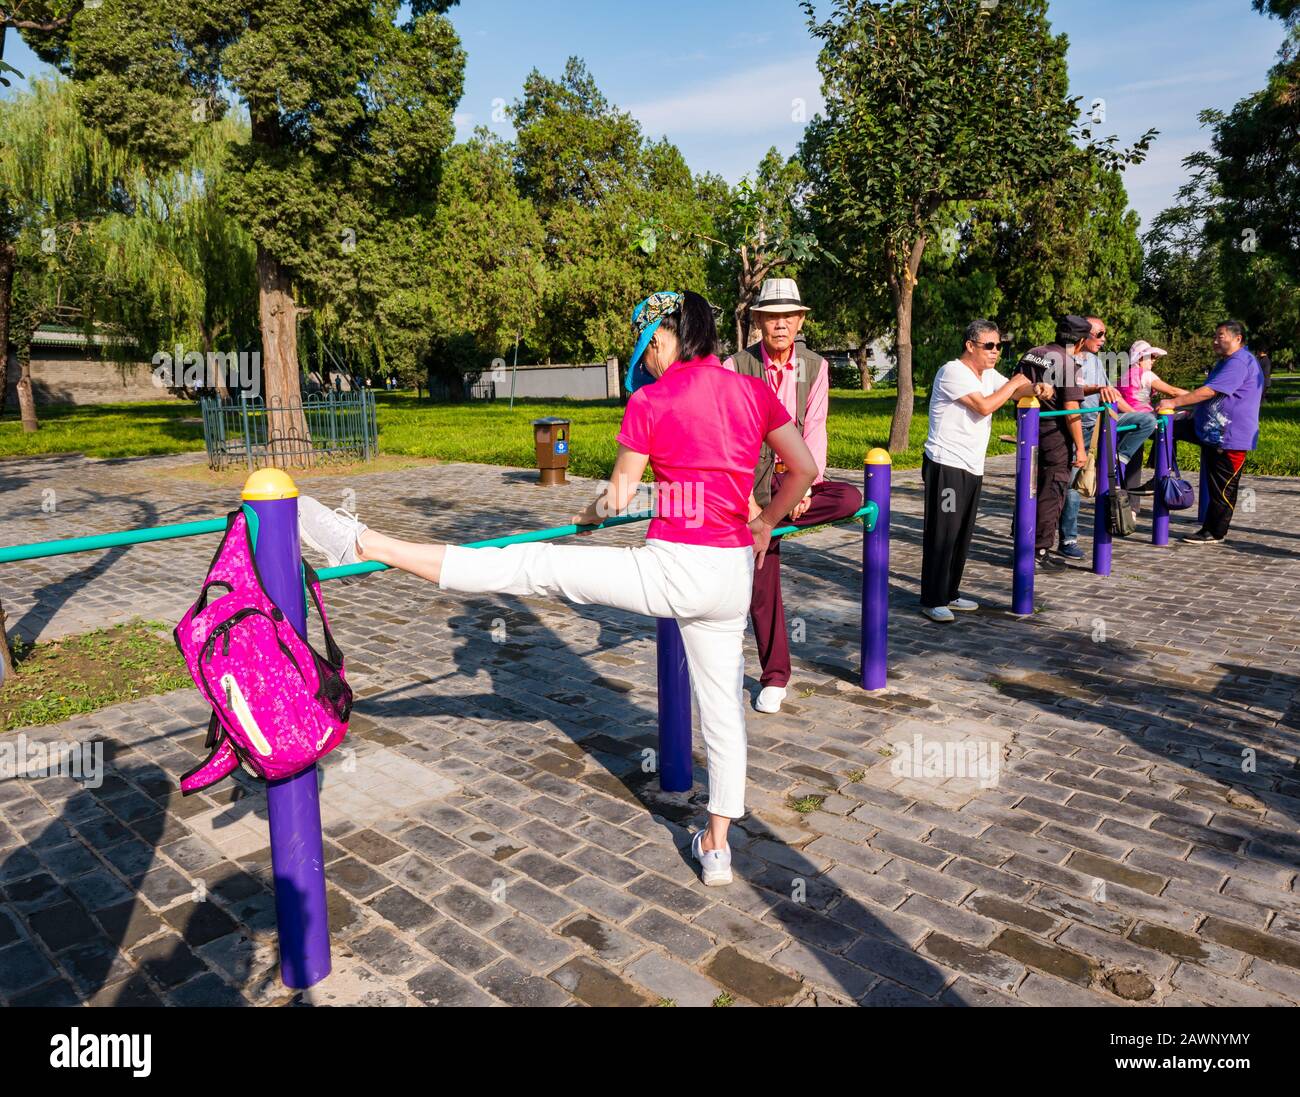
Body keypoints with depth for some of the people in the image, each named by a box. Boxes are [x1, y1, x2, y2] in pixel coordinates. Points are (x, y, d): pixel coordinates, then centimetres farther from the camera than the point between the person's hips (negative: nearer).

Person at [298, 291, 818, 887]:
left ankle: (367, 546, -4)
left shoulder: (649, 401, -6)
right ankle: (717, 845, 32)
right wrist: (765, 523, 27)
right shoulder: (754, 390, 7)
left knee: (531, 564, -3)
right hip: (733, 576, 6)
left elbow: (618, 497, 0)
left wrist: (588, 514, 22)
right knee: (723, 705, 16)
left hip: (674, 570, -6)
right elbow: (805, 469, 11)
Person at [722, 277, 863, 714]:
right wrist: (745, 497, -20)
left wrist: (806, 487, -18)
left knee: (850, 499, -29)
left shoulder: (814, 366, -1)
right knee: (762, 582, 0)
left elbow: (814, 430, -6)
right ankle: (774, 677, 14)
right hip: (751, 478, -2)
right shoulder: (736, 366, -7)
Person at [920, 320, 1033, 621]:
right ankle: (932, 601, -1)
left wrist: (1035, 387, -3)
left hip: (972, 469, 9)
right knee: (942, 534, -7)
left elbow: (1016, 390, 19)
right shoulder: (953, 372, -12)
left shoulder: (988, 375, 15)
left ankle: (949, 594, 22)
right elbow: (984, 406, -18)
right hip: (946, 466, -9)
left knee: (962, 535, 12)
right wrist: (1013, 383, -6)